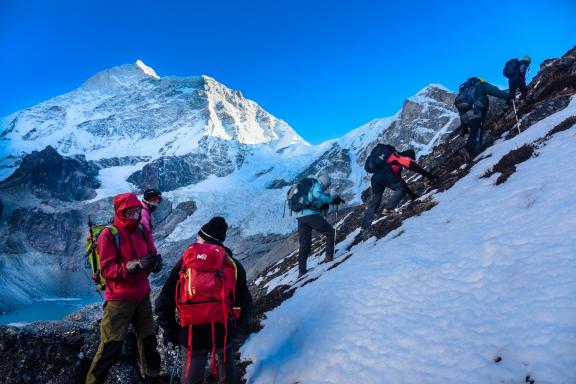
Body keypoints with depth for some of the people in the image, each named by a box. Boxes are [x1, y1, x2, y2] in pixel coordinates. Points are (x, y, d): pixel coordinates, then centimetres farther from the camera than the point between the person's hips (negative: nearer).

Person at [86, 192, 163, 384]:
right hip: (119, 299, -5)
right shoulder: (108, 234, -10)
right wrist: (135, 265, -30)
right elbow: (106, 269, -17)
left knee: (149, 341, 13)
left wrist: (155, 261, -21)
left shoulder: (143, 231, 5)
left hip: (143, 297, 5)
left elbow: (153, 258, 4)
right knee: (111, 347, -6)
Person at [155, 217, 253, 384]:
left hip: (192, 334, -1)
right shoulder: (234, 264, 0)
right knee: (226, 358, 32)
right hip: (224, 332, 1)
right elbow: (245, 303, 4)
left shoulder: (185, 262, 0)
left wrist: (171, 330, 11)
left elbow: (164, 302, 1)